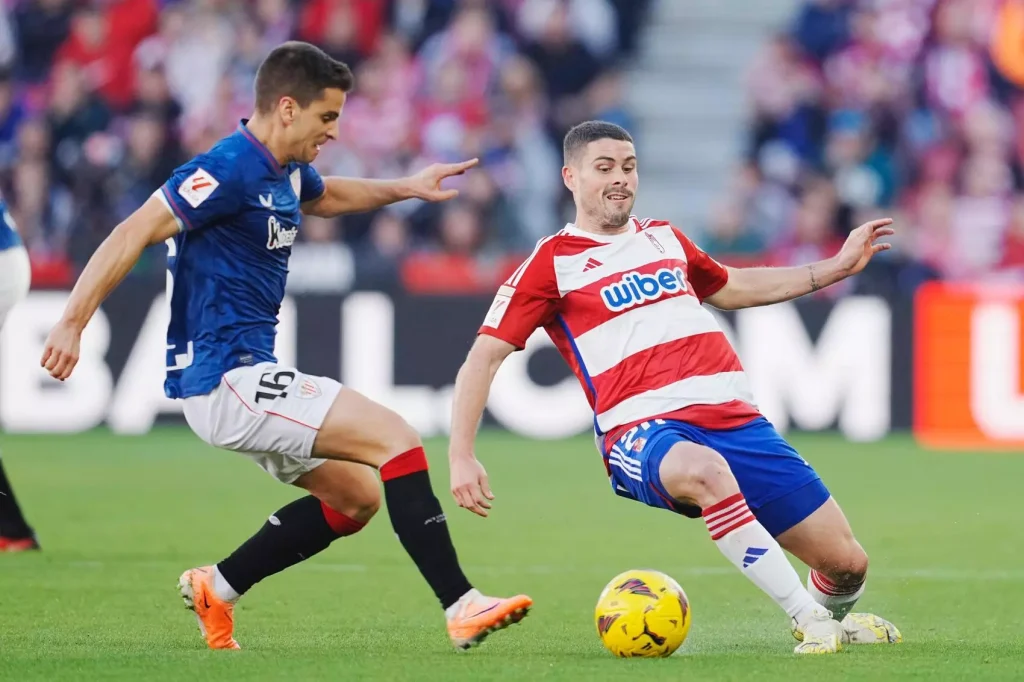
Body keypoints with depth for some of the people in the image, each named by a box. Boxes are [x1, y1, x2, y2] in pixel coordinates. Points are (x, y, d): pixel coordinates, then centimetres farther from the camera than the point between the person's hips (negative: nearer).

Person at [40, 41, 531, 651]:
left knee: (357, 494, 16)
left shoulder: (286, 172, 12)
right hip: (226, 378, -10)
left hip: (244, 379, 10)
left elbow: (326, 196, 38)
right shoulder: (231, 169, -16)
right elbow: (134, 234, -21)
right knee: (397, 440, -15)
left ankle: (216, 587, 19)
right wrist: (72, 323, -28)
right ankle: (462, 608, -17)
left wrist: (407, 188, 29)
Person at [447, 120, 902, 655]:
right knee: (705, 470, -44)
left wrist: (837, 267, 34)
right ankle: (808, 619, -37)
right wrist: (461, 458, -9)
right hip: (644, 429, -6)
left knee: (847, 564, 0)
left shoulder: (664, 239, 21)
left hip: (735, 417, 6)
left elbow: (734, 288, 39)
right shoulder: (553, 263, 5)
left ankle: (832, 617, 38)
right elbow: (483, 358, 3)